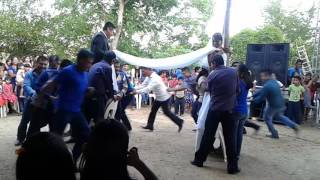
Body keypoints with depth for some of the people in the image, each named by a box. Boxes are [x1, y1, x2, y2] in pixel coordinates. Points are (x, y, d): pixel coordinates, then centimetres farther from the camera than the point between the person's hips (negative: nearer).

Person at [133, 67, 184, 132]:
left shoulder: (155, 78, -31)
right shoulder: (148, 77, 0)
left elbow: (148, 89, -36)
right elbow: (143, 85, 3)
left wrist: (137, 92, -34)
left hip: (164, 97, -10)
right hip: (158, 97, 10)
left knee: (166, 112, 1)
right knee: (153, 110, 9)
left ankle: (179, 122, 15)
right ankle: (150, 125, 16)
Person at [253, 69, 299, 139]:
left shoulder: (267, 85, -27)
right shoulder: (274, 81, 3)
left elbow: (261, 98, -19)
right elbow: (262, 91, 10)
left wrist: (254, 100, -3)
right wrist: (254, 95, 11)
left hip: (273, 106, -8)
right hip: (281, 104, 8)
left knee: (267, 118, 14)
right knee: (279, 116, 32)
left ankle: (274, 134, 21)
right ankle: (294, 126, 30)